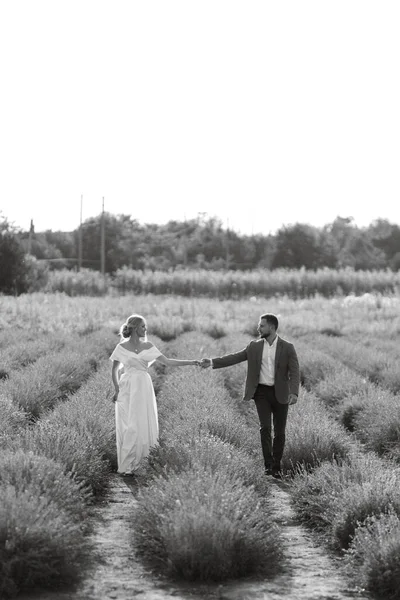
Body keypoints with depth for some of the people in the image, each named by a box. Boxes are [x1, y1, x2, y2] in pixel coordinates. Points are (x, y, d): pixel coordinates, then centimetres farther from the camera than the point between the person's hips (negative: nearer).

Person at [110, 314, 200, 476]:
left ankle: (133, 463, 14)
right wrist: (117, 389, 1)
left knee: (142, 425, 2)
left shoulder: (148, 346, 5)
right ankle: (125, 466, 4)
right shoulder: (121, 347, -1)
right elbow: (114, 370, 9)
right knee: (128, 427, -3)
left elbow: (167, 362, 2)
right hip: (127, 391, -3)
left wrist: (191, 362, -4)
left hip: (143, 390, 3)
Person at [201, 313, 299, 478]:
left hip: (280, 394, -1)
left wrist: (294, 393, -26)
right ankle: (268, 464, -11)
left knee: (279, 431, 3)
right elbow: (234, 358, 2)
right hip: (262, 392, 1)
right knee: (265, 428, -13)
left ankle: (276, 466, 14)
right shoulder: (255, 346, 3)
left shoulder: (287, 348, -6)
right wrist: (212, 362, -8)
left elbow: (294, 372, -11)